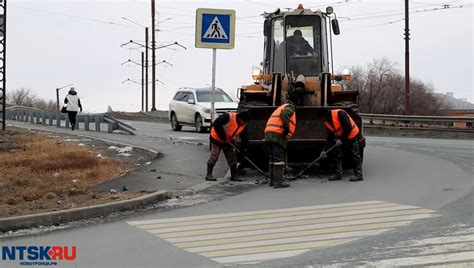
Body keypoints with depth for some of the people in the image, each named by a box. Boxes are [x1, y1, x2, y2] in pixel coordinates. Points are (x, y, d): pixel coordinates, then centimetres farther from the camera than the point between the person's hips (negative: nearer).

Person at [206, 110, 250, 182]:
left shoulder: (244, 125, -9)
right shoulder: (228, 117, -31)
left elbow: (244, 137, -1)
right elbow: (216, 124, -31)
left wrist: (243, 149, -9)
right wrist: (222, 137, -27)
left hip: (228, 141, 7)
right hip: (217, 138, -7)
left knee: (232, 157, 7)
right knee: (214, 156, -11)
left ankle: (234, 175, 17)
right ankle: (209, 175, -7)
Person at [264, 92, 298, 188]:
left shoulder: (281, 107, 30)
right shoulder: (290, 107, 3)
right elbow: (284, 114, -20)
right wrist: (287, 127, -17)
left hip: (268, 133, 9)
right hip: (278, 134, -9)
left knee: (272, 158, 15)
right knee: (279, 158, -11)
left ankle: (272, 180, 20)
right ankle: (278, 181, -16)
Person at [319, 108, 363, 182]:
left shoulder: (339, 114, -24)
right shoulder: (327, 122, 1)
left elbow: (348, 128, -27)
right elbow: (330, 137, 5)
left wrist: (341, 139, -24)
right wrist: (325, 150, -2)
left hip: (352, 136, -9)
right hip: (340, 139, 9)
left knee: (355, 155, -7)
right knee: (336, 154, 5)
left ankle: (358, 175, -3)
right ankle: (338, 174, 14)